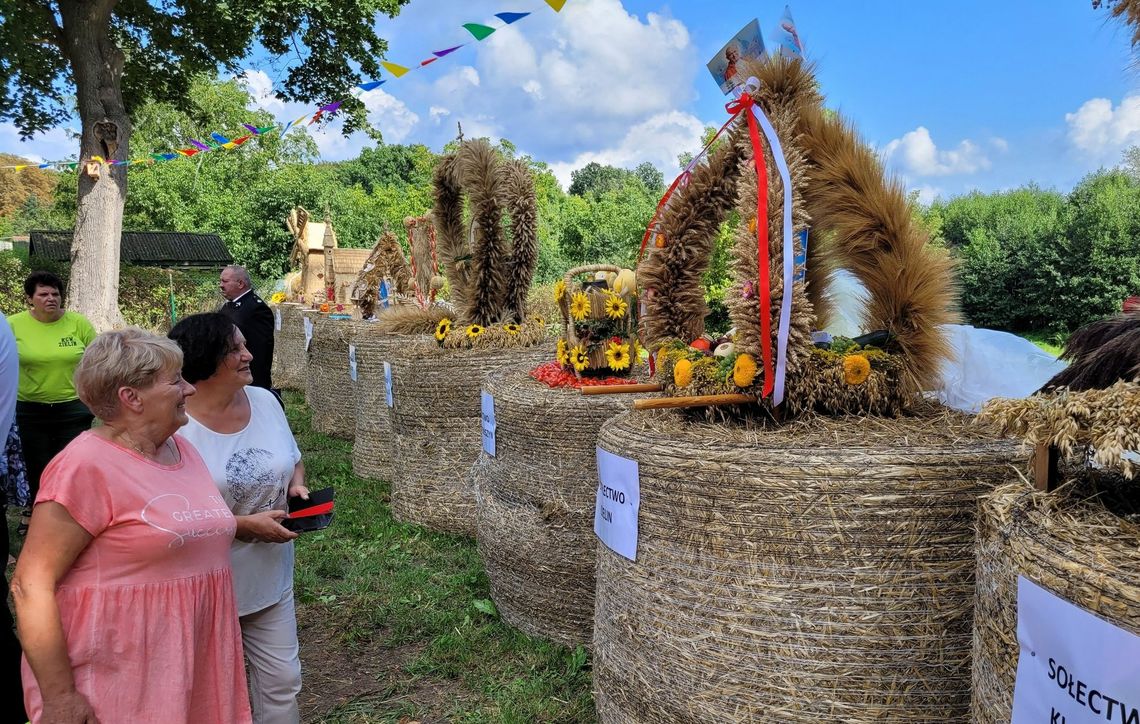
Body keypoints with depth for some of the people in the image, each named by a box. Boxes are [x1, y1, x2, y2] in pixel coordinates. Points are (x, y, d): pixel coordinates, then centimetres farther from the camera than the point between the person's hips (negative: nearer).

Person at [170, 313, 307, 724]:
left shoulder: (265, 401, -2)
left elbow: (293, 461, 13)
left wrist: (297, 486, -8)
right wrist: (245, 526, -23)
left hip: (271, 579, 5)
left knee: (283, 683, 14)